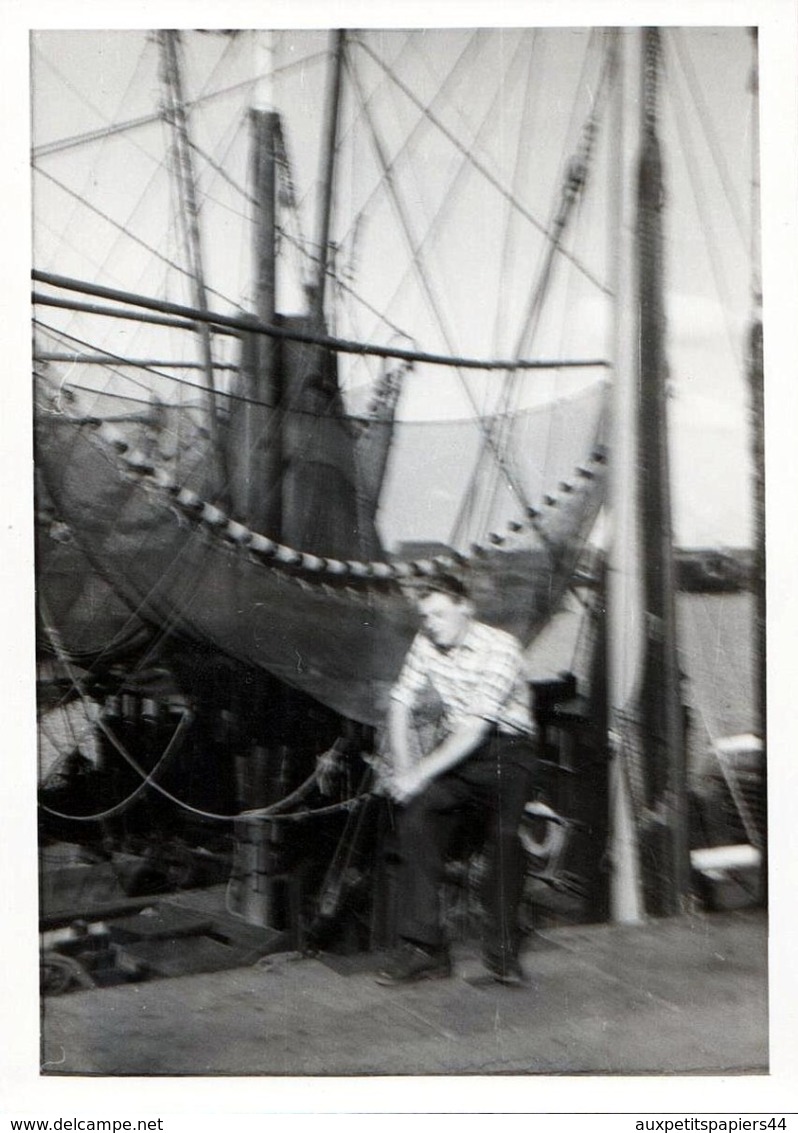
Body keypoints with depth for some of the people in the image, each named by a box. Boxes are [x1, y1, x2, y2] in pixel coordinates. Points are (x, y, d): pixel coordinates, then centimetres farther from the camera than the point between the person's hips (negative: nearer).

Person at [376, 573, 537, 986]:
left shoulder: (500, 647, -18)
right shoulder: (425, 643, 0)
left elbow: (475, 727, -24)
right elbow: (400, 706, 4)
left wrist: (421, 773, -26)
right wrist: (403, 769, -10)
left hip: (505, 747, -4)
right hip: (456, 746, 4)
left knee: (504, 833, -25)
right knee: (414, 812, -19)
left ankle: (502, 952, -8)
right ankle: (423, 947, -14)